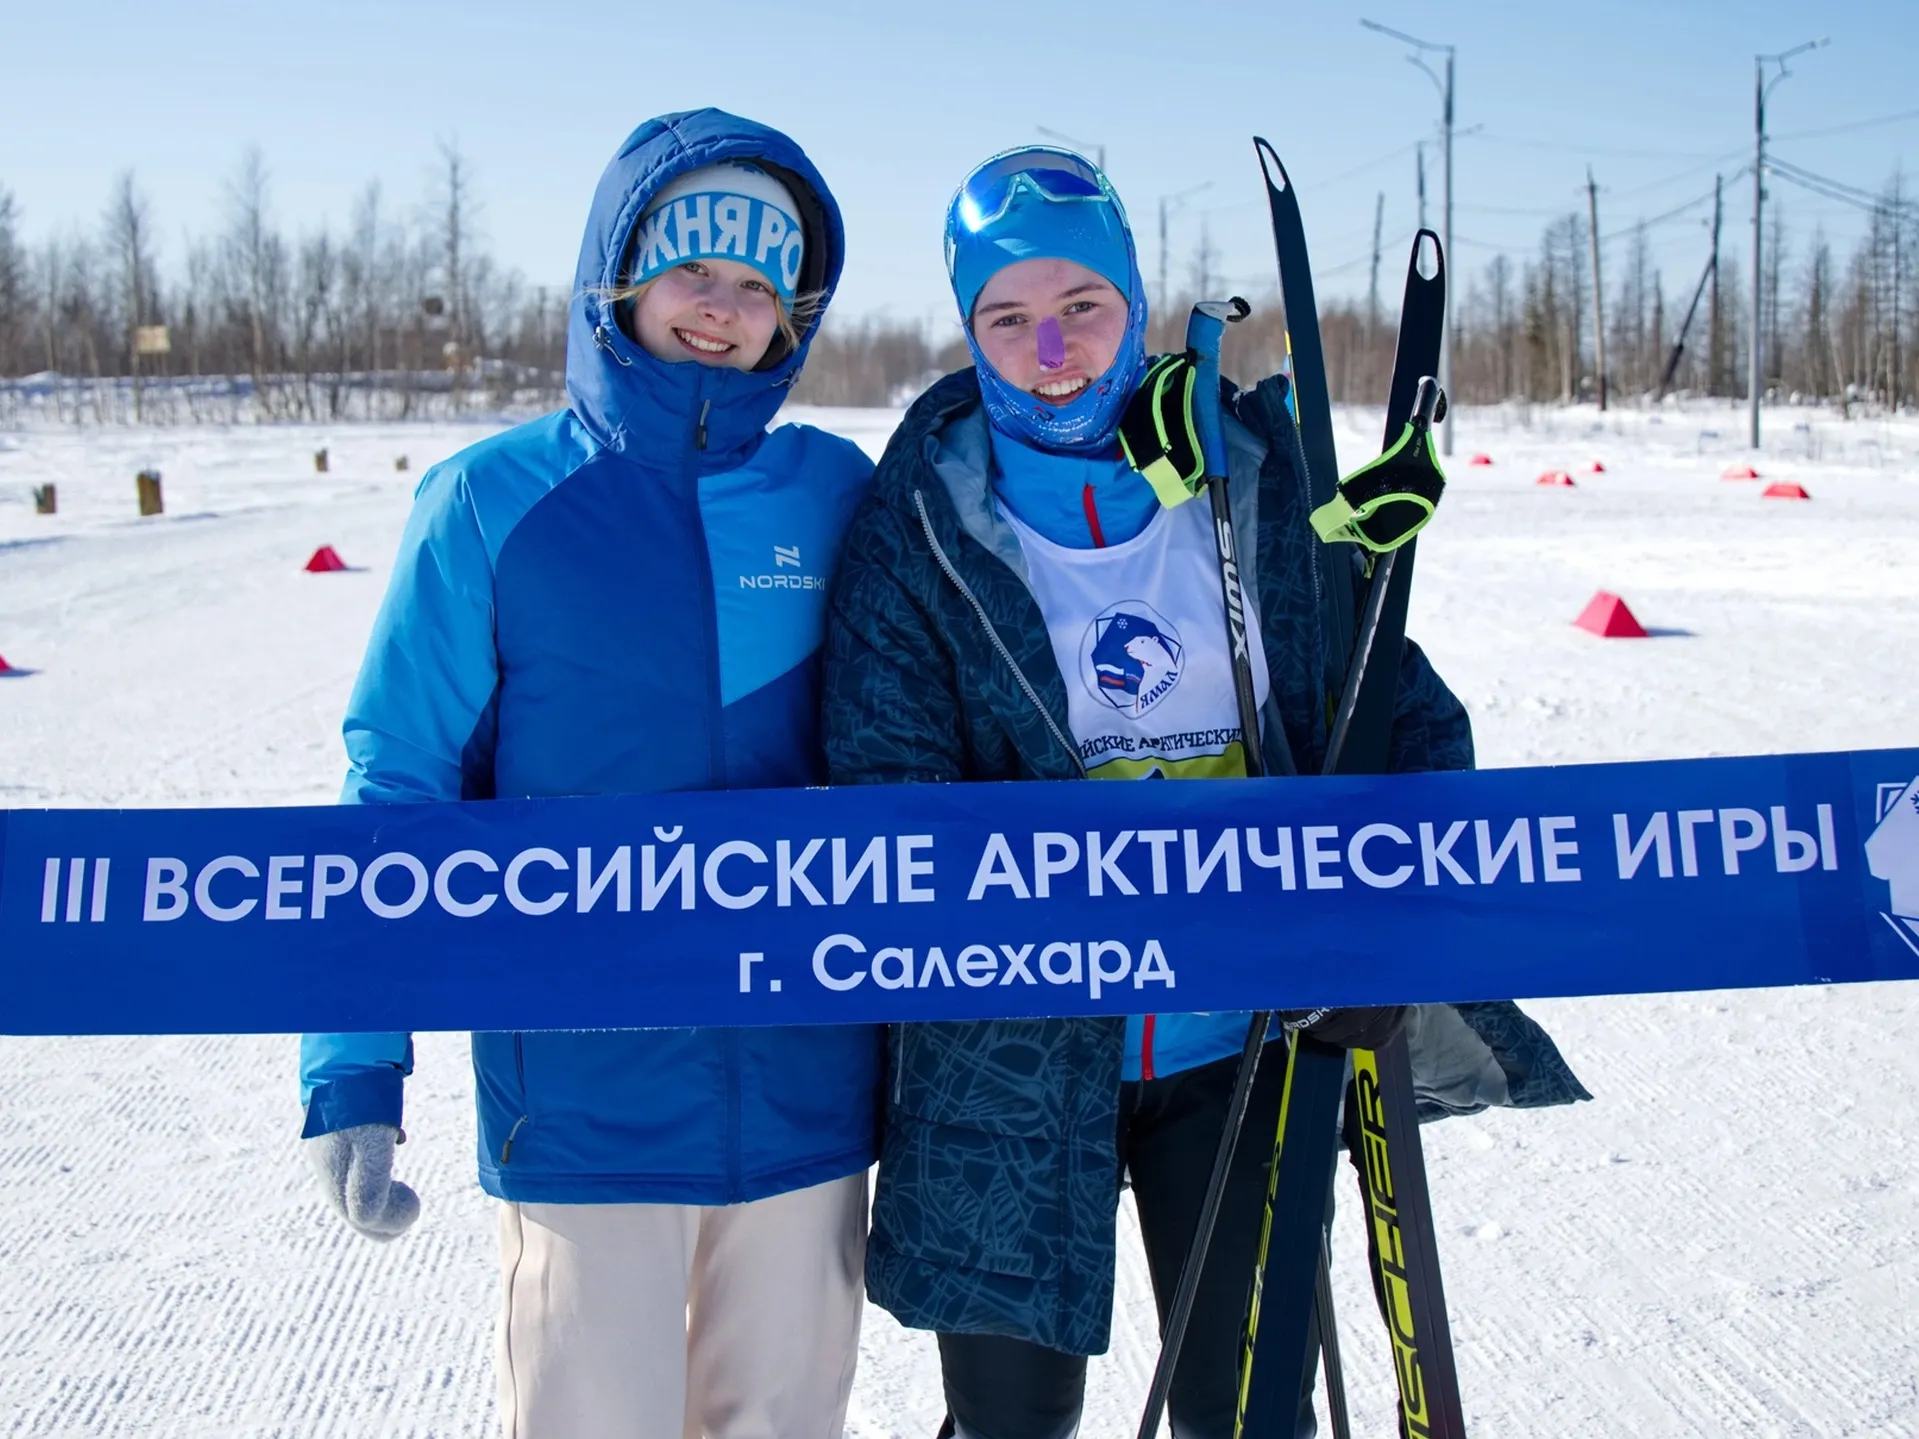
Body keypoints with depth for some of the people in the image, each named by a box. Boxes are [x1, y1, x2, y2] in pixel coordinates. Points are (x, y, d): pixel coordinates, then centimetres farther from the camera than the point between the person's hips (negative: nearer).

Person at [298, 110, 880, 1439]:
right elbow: (398, 784, -3)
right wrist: (353, 1069, -8)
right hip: (584, 1104, -2)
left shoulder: (837, 495, 1)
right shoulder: (496, 502, -6)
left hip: (808, 1090, 3)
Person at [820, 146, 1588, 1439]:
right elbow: (887, 778, -9)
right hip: (1015, 1055, -1)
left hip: (1244, 1040, 1)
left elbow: (1399, 712, 7)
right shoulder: (920, 522, -4)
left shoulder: (1260, 486, 1)